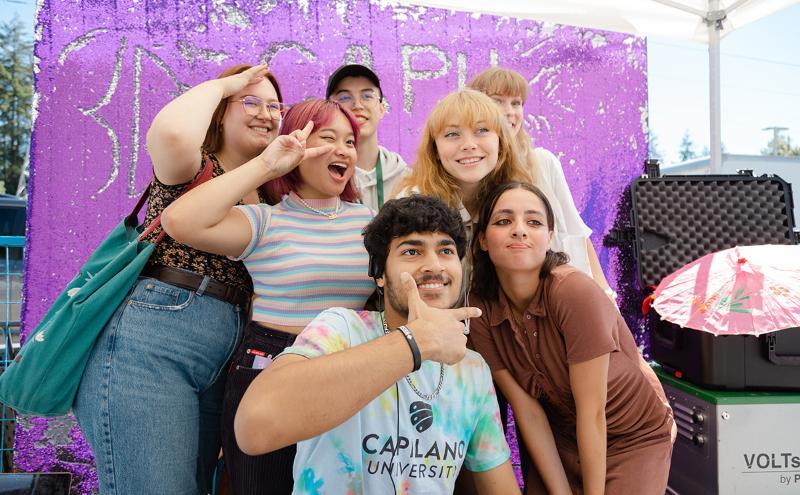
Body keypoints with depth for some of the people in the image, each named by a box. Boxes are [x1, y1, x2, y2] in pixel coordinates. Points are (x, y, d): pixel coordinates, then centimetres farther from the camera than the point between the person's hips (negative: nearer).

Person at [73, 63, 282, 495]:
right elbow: (172, 133, -25)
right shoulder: (194, 166, 0)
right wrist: (222, 84, -6)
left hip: (222, 362, 8)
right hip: (148, 342, -7)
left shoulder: (265, 196, 18)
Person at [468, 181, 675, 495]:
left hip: (633, 437, -3)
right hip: (561, 436, 3)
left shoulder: (575, 292, -30)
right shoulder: (480, 309, -18)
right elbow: (527, 410, -13)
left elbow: (592, 412, -24)